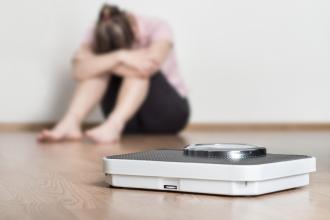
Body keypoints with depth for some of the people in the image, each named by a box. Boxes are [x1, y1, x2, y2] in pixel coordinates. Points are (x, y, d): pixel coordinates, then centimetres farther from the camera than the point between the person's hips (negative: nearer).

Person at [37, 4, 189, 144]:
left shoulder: (157, 29, -18)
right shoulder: (99, 35, -12)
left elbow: (149, 67, -38)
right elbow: (79, 70, -31)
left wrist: (101, 63, -28)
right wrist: (119, 57, -41)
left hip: (170, 111, -2)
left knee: (140, 69, -30)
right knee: (98, 69, -23)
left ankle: (113, 126, -47)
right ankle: (71, 122, -37)